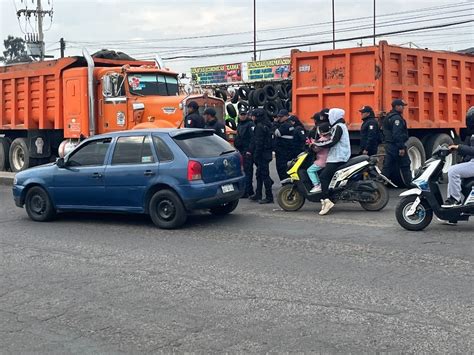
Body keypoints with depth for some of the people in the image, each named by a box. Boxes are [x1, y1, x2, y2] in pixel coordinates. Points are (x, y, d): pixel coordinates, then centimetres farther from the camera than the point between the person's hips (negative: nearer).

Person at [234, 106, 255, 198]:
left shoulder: (250, 124, -9)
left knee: (247, 171, -9)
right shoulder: (239, 124, 20)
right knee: (247, 171, 14)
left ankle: (246, 192, -11)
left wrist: (249, 150, -23)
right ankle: (250, 190, 21)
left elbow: (253, 138, -18)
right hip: (241, 151, 9)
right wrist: (237, 148, 22)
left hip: (247, 152, -9)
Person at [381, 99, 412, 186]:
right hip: (396, 146, -9)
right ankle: (409, 184, 5)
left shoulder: (388, 117, 16)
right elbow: (397, 134, -24)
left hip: (389, 145, 9)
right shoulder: (397, 118, -16)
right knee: (405, 166, 0)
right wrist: (401, 147, -24)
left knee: (387, 166, 8)